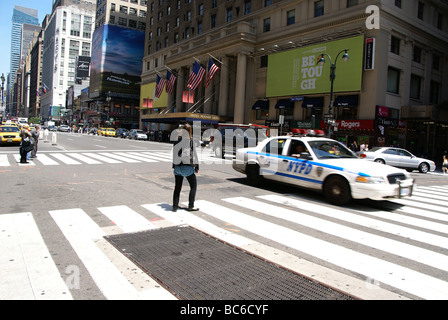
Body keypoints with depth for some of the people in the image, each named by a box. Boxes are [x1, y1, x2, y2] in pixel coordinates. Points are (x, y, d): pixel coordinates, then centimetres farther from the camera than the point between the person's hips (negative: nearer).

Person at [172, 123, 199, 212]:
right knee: (193, 186, 9)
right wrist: (197, 166, 0)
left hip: (177, 166, 4)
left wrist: (173, 165, 11)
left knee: (177, 187, 12)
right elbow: (193, 154, -5)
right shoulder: (190, 140, -8)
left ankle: (175, 206, 12)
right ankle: (190, 206, 7)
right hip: (187, 166, -4)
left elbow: (173, 154, 6)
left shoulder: (175, 141, 4)